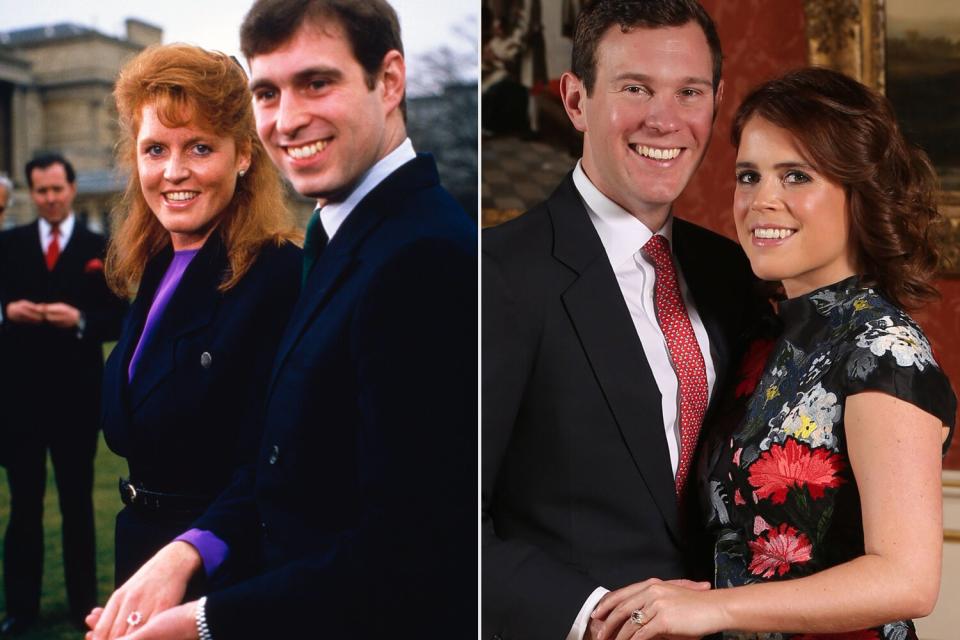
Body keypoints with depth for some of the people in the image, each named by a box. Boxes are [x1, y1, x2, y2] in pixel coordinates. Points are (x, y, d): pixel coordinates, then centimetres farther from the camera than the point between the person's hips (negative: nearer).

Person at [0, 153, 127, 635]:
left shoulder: (99, 249, 1)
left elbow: (118, 320, -2)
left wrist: (80, 320, -19)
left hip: (76, 394, -1)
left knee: (78, 502, 10)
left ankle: (83, 602, 21)